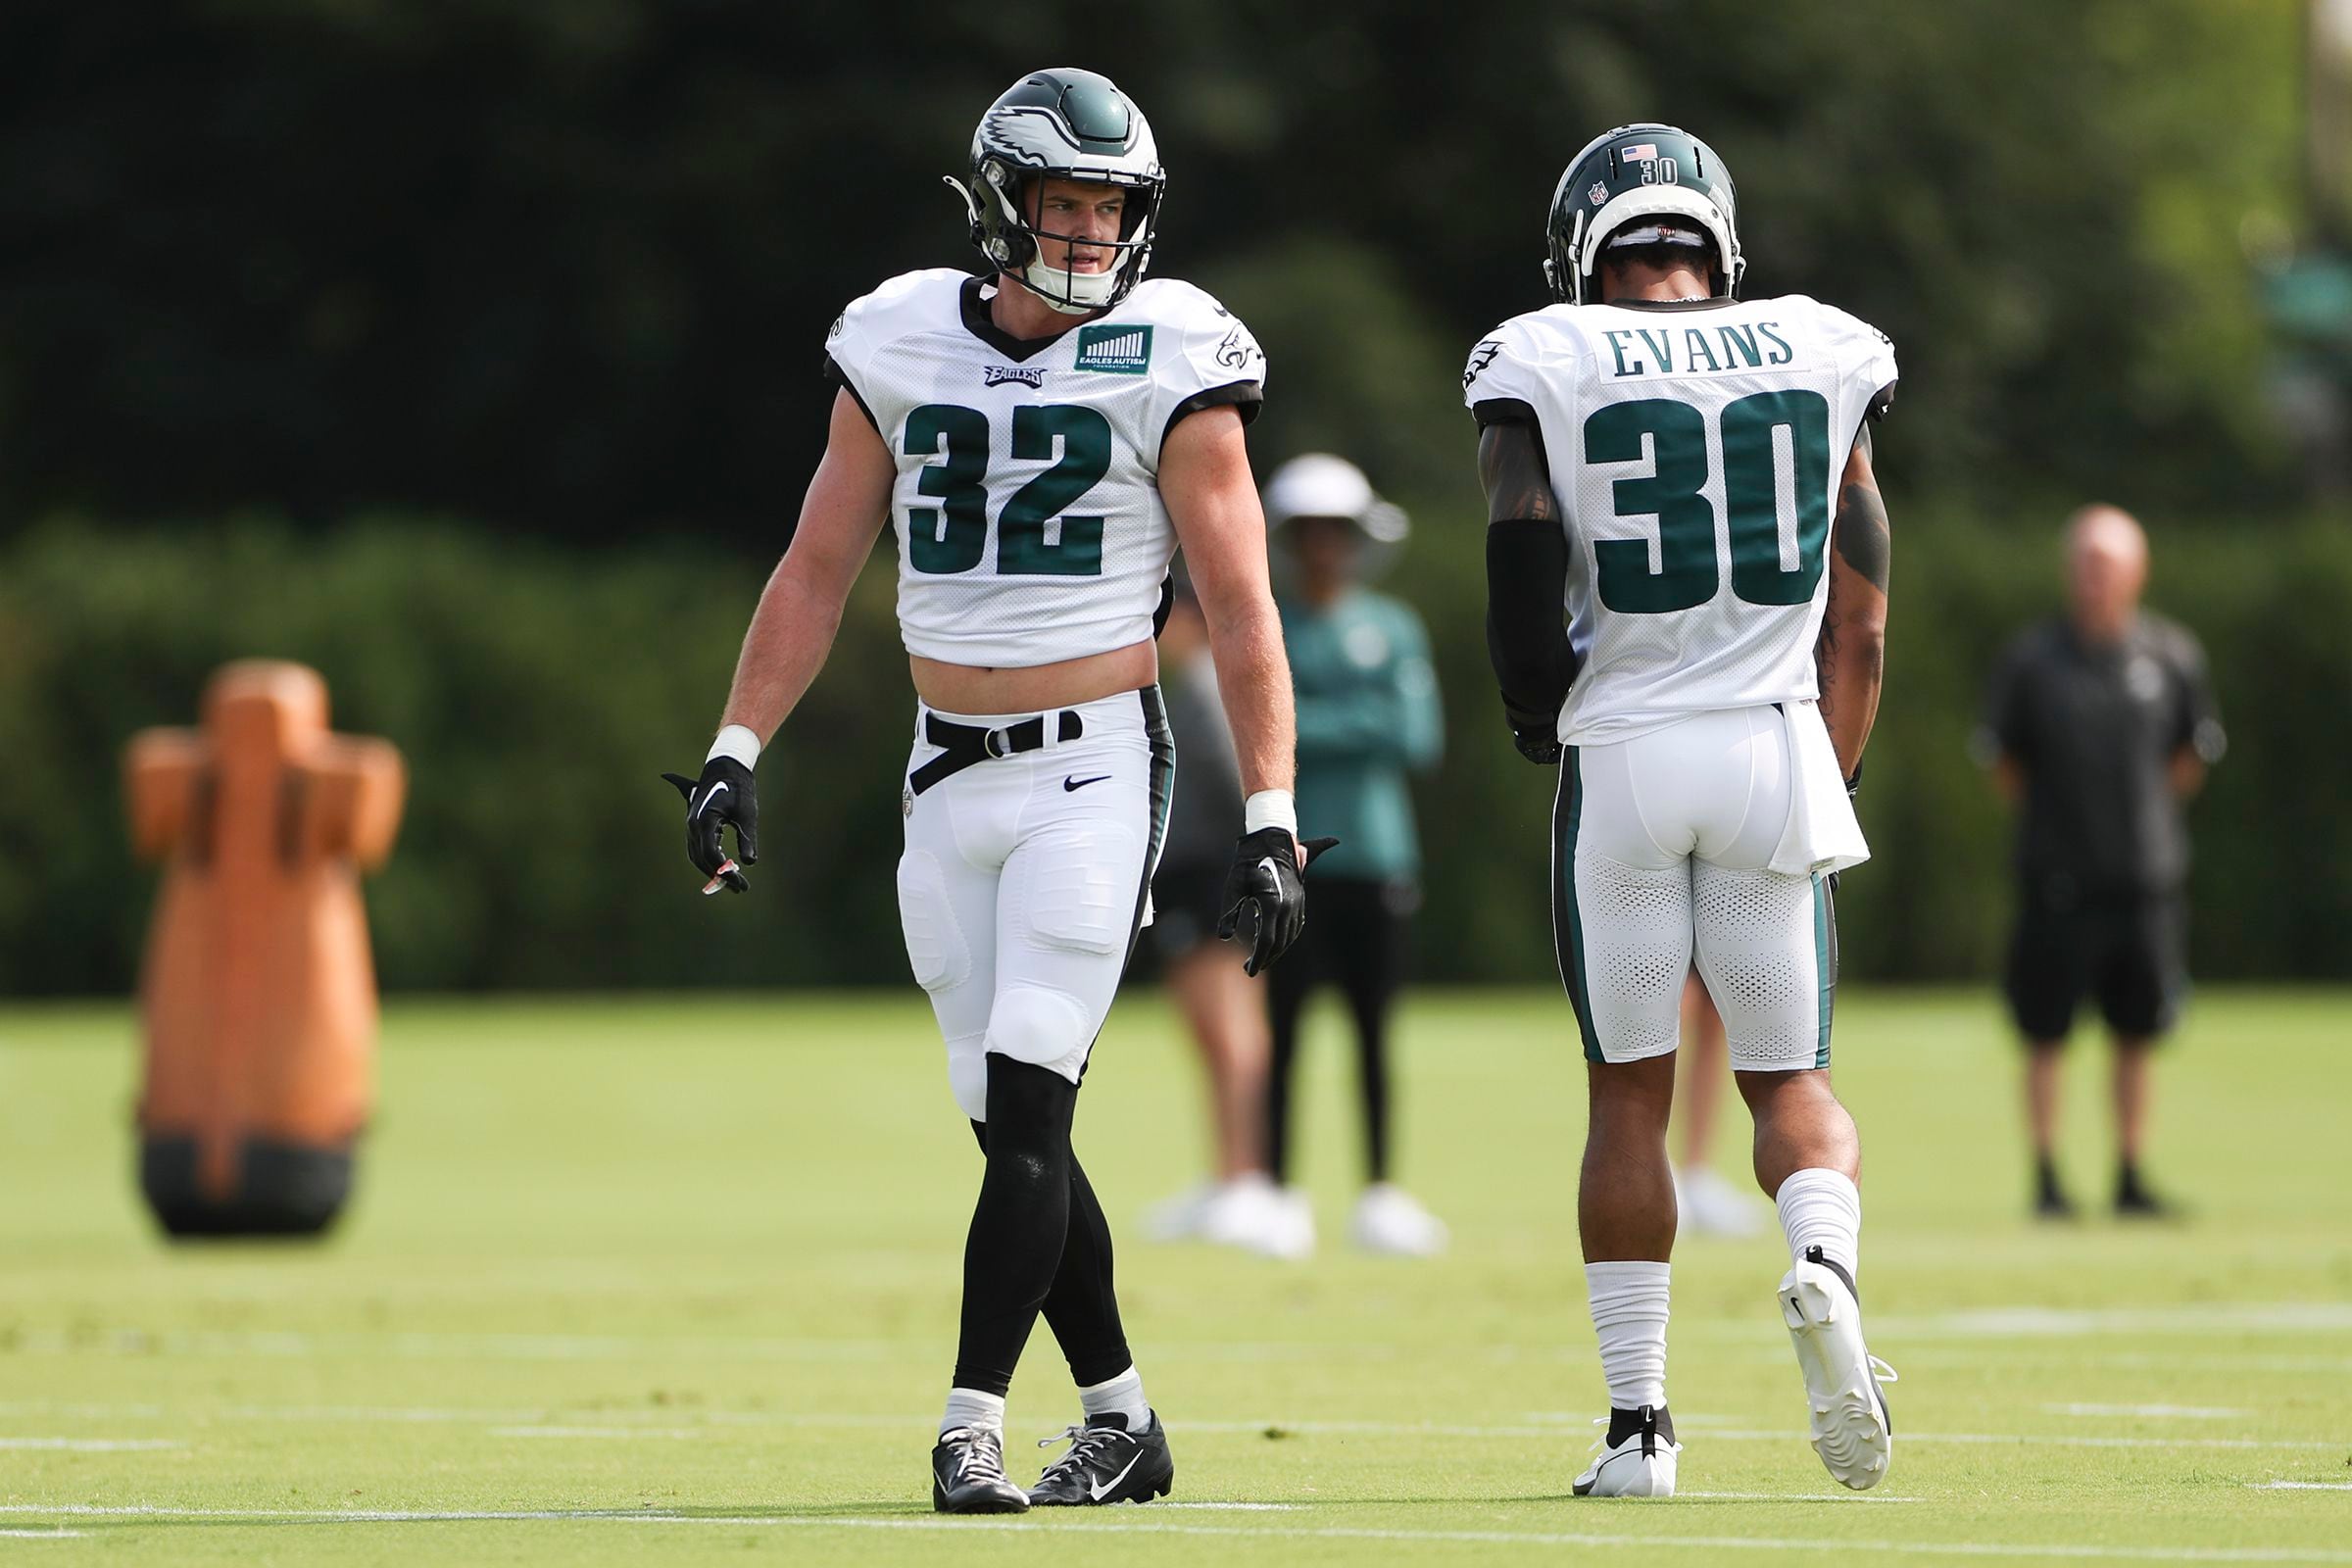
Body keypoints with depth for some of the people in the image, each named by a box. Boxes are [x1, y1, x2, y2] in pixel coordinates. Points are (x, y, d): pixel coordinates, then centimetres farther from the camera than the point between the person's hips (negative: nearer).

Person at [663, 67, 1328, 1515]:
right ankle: (1122, 1423, 18)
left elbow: (1240, 608, -5)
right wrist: (735, 754, 4)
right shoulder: (900, 348, 5)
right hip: (951, 780, 4)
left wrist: (1271, 823, -10)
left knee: (1028, 1110, -14)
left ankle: (974, 1430, -13)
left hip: (1096, 768, -4)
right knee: (1015, 1132, 6)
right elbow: (817, 573, 12)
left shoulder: (1166, 366, -5)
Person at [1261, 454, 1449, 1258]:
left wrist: (1317, 724, -6)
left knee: (1374, 1026, 4)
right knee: (1281, 1025, -5)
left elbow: (1419, 737, 0)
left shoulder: (1394, 628, 12)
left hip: (1375, 852, 2)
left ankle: (1381, 1194, 9)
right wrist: (1368, 721, -8)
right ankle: (1281, 1198, -1)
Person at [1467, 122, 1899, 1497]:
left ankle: (1639, 1422, 8)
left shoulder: (1545, 369, -2)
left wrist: (1545, 719, 9)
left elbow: (1522, 601, -10)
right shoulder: (1819, 362, 6)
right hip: (1778, 753, 1)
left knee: (1630, 1096, 11)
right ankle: (1827, 1261, -22)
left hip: (1623, 755, -1)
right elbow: (1860, 630, 8)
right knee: (1791, 1081, 11)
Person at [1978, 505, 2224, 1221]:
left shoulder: (2170, 657, 2)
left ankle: (2131, 1178, 15)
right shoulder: (2032, 658, -4)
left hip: (2145, 873, 2)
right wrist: (2051, 820, 3)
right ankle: (2047, 1180, 6)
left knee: (2137, 1034, 7)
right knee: (2045, 1034, -1)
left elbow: (2193, 754, 14)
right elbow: (2003, 759, 4)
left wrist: (2146, 810, 9)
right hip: (2058, 879, -2)